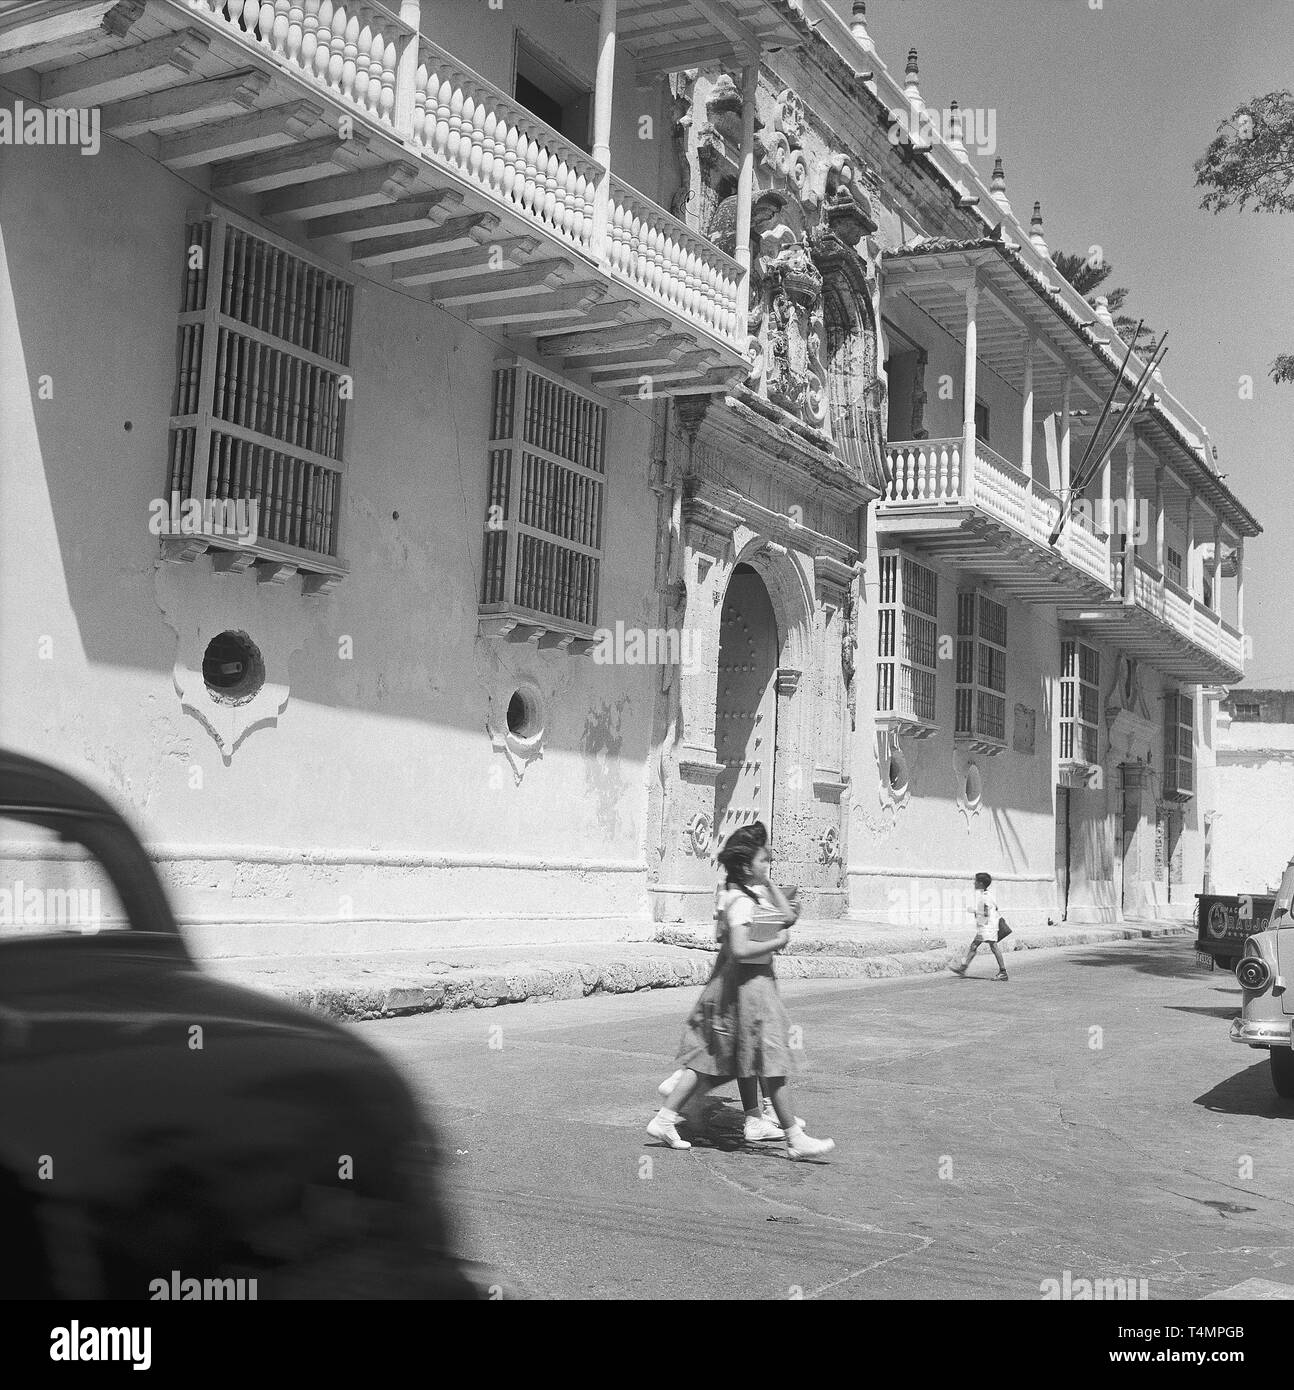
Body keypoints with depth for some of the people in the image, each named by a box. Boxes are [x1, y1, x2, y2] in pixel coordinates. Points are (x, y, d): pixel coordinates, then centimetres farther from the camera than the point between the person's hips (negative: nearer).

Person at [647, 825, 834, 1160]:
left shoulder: (756, 893, 12)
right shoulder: (741, 900, -18)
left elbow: (786, 917, 16)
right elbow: (740, 949, -27)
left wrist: (769, 882, 12)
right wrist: (777, 942, -16)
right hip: (748, 982, -10)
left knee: (710, 1061, 12)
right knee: (772, 1062, -3)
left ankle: (664, 1119, 14)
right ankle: (795, 1139, 5)